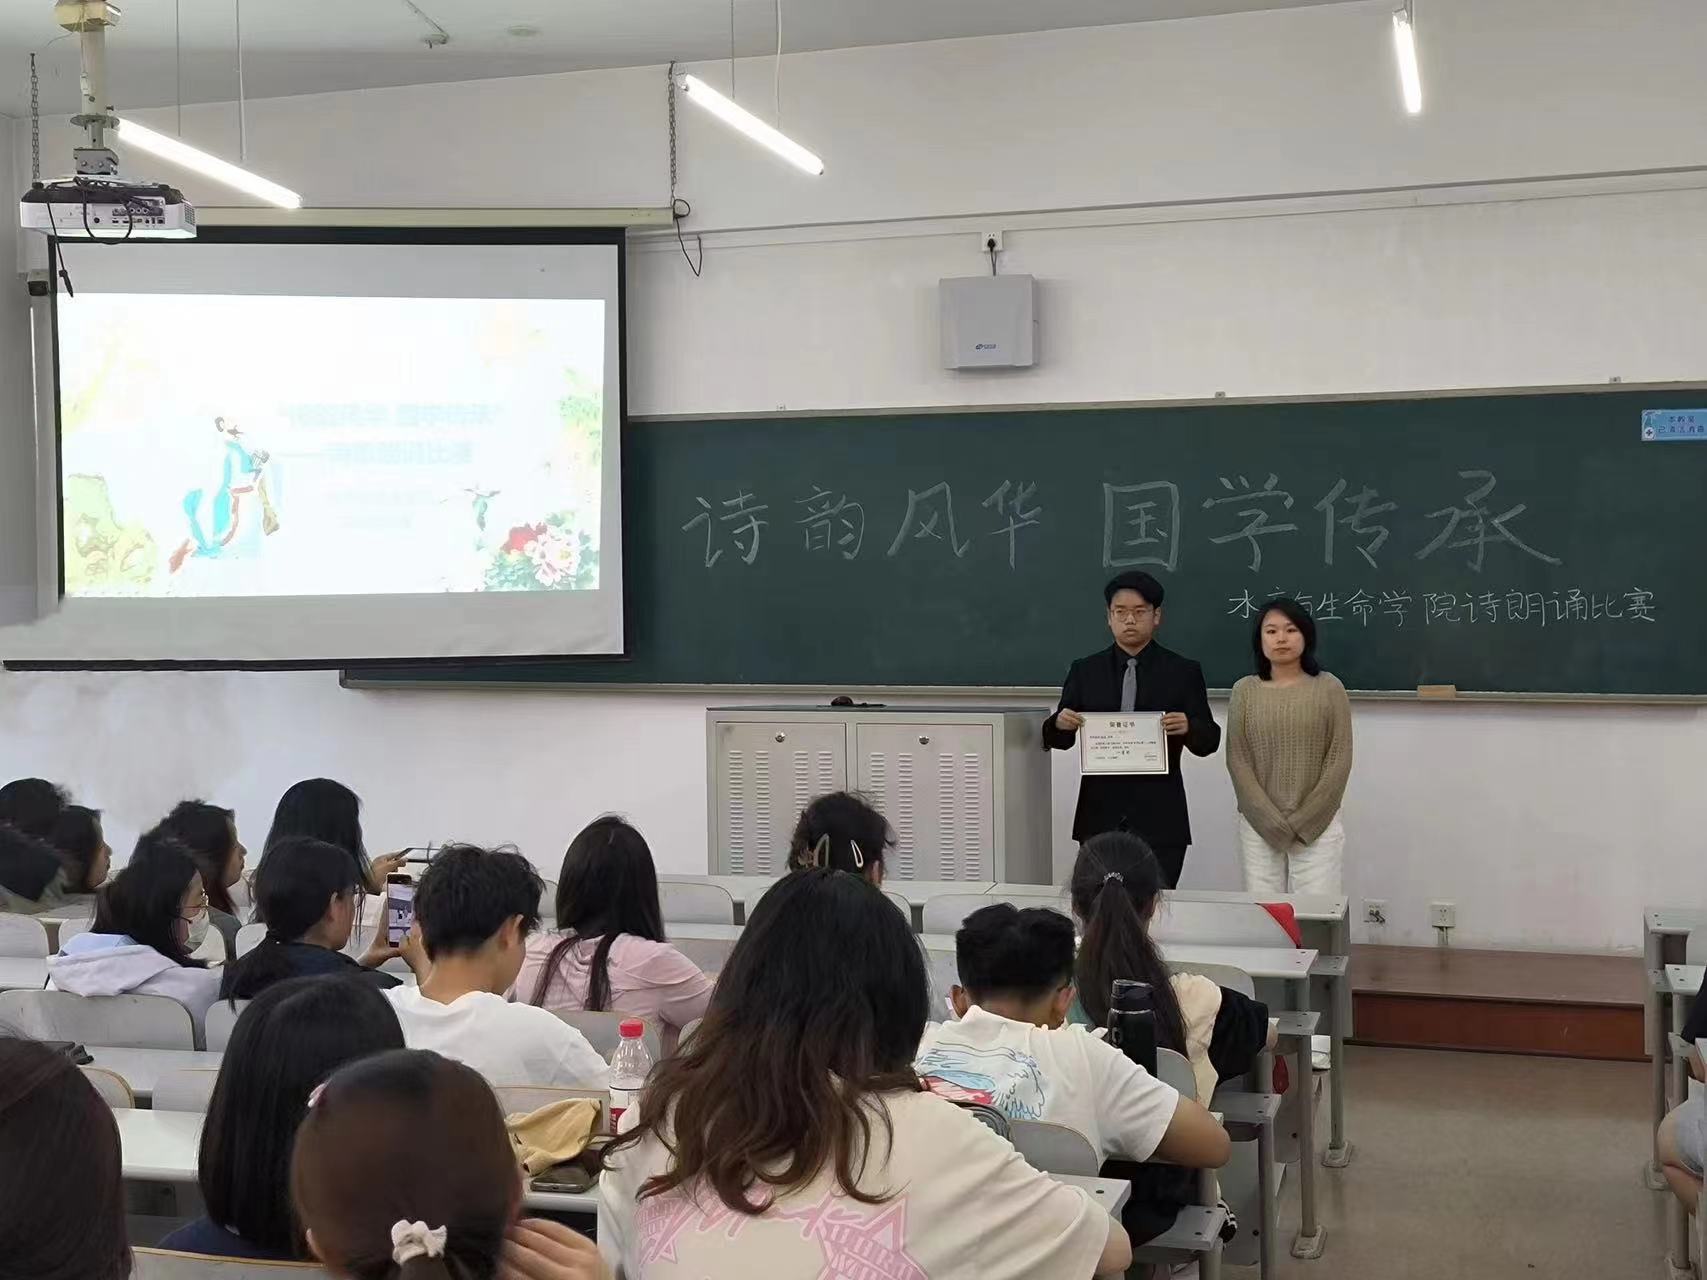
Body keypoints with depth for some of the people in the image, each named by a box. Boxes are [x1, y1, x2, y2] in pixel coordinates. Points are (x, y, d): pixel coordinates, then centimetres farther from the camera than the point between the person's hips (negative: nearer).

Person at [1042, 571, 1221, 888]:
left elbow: (1209, 740, 2)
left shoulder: (1184, 672, 4)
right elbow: (1058, 740, 9)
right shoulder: (1084, 671, 9)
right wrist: (1060, 722, -13)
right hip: (1099, 815, 2)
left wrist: (1188, 727, -19)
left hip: (1159, 818, -2)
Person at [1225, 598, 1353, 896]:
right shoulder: (1245, 691, 4)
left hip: (1318, 825, -1)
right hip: (1258, 826, 1)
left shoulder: (1329, 688, 1)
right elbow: (1237, 760, 1)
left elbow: (1339, 759, -2)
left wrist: (1303, 821, -8)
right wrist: (1273, 821, -8)